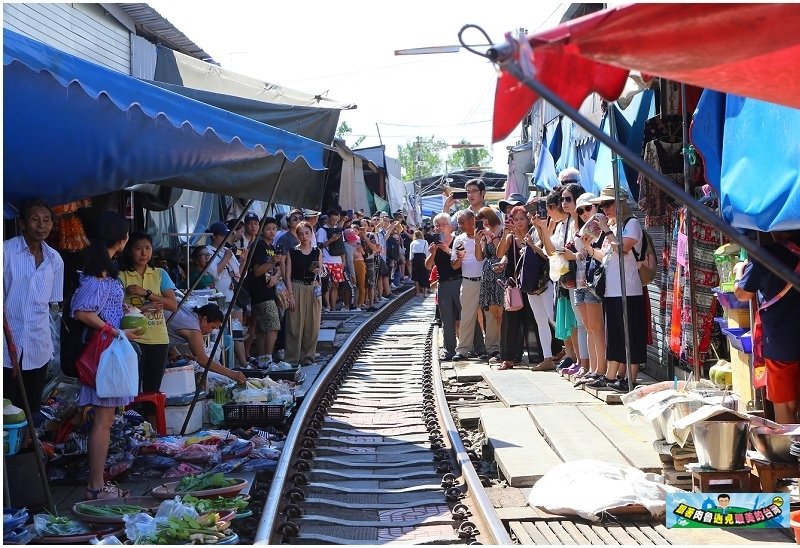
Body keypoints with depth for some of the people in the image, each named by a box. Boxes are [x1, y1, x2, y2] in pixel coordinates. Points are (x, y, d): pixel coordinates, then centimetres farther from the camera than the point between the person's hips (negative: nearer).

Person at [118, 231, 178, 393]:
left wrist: (146, 293, -10)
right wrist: (143, 308, -17)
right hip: (134, 338, -3)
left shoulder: (160, 274, 9)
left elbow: (173, 305, -1)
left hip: (159, 339, 4)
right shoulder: (121, 276, 0)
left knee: (153, 389, 9)